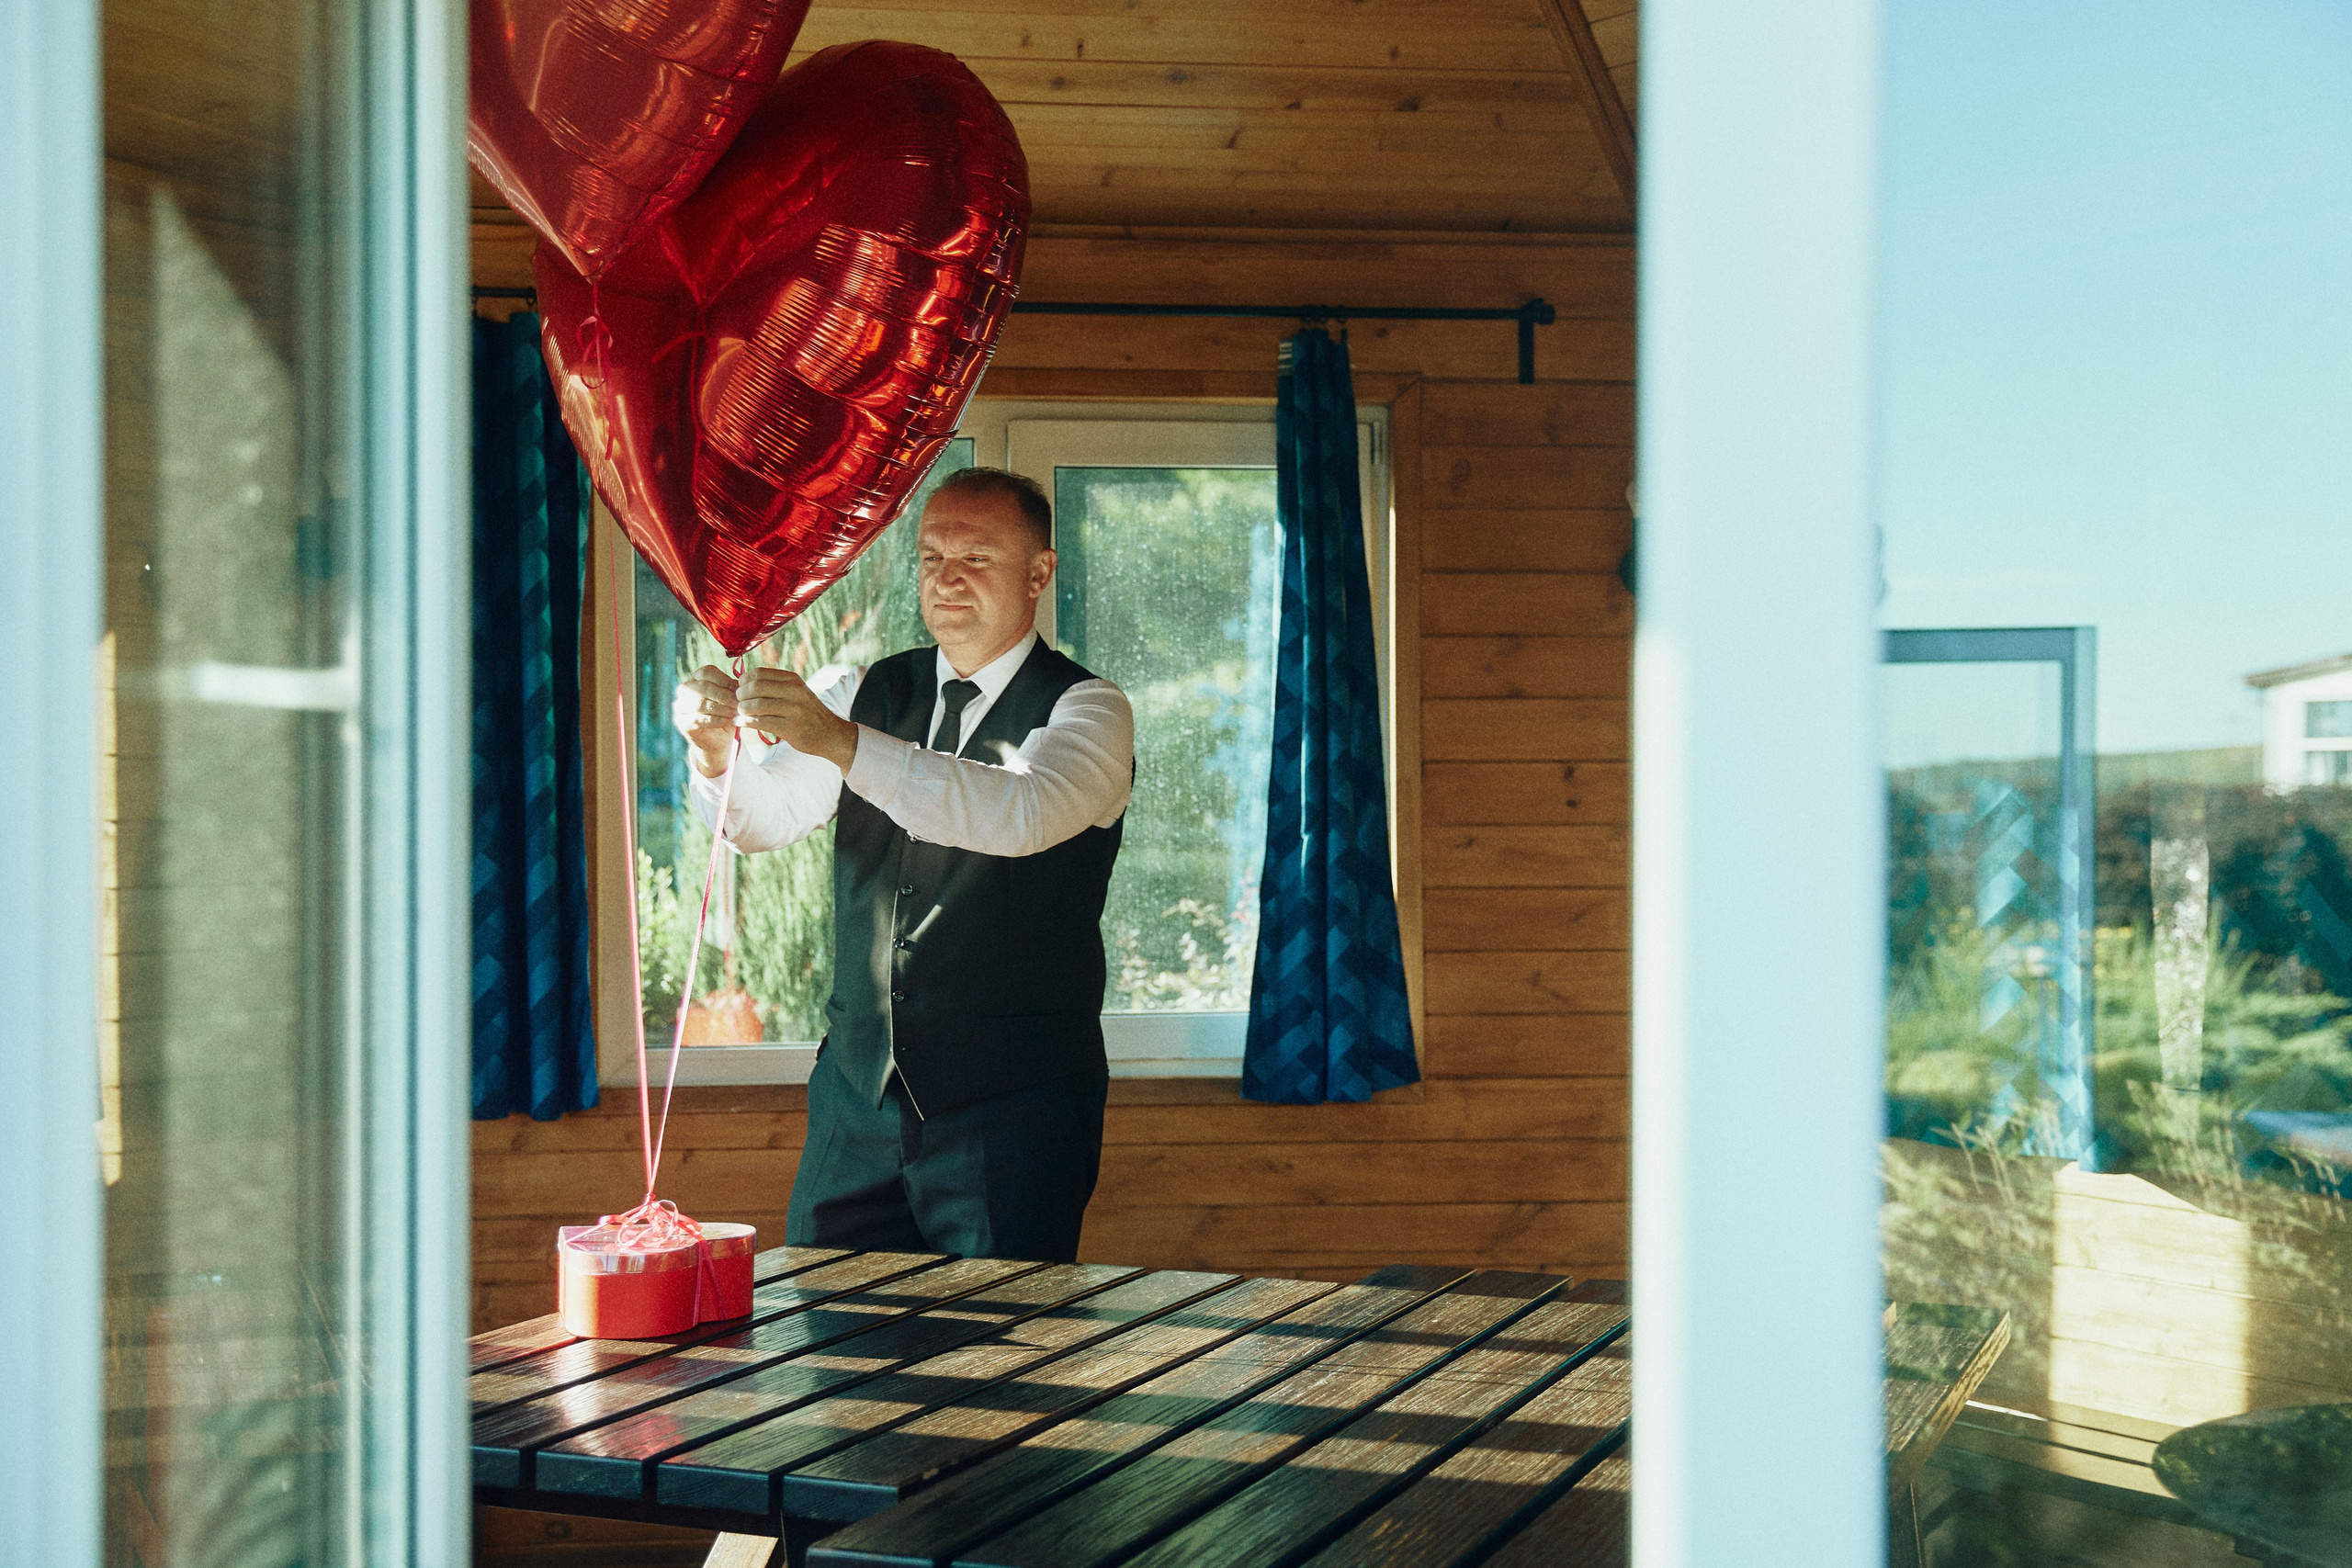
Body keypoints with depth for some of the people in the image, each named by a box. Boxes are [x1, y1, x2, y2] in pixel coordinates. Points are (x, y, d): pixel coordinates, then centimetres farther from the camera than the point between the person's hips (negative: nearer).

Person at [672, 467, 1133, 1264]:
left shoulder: (1088, 711, -5)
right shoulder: (871, 692, 11)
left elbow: (1023, 814, -26)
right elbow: (764, 818, 2)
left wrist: (843, 742, -36)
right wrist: (716, 752, -21)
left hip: (1010, 1108, -4)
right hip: (858, 1089, 4)